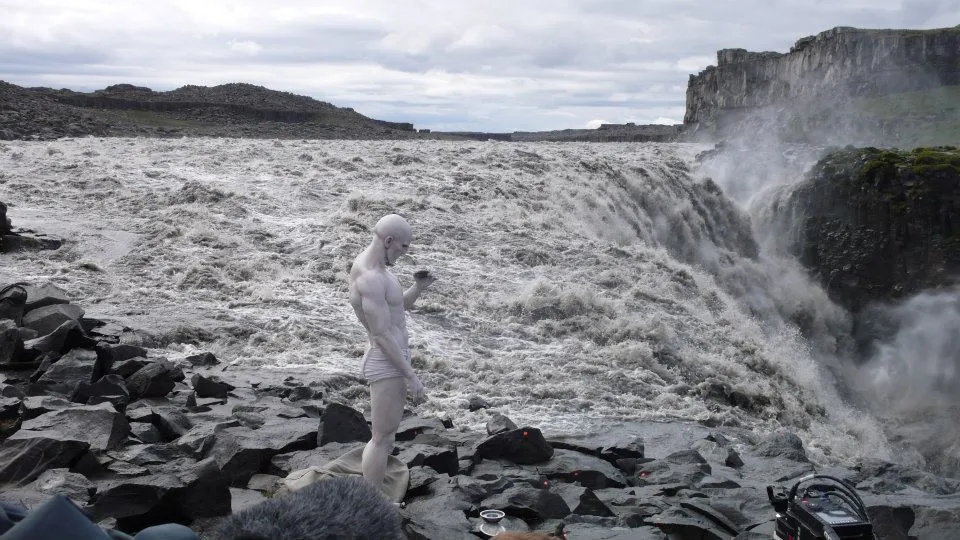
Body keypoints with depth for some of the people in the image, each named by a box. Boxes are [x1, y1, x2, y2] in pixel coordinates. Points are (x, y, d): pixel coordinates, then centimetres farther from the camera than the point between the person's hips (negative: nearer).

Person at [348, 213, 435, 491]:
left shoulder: (371, 266, 9)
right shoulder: (371, 278, -23)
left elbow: (398, 307, 18)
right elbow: (382, 335, -23)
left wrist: (418, 287, -1)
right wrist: (411, 375, -20)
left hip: (392, 359, 11)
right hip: (386, 364, -11)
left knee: (386, 434, 19)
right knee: (382, 439, -2)